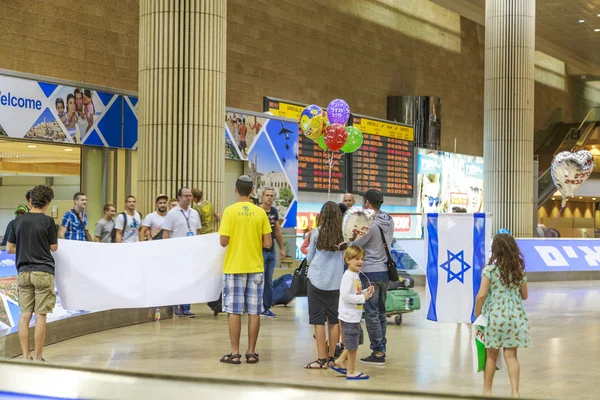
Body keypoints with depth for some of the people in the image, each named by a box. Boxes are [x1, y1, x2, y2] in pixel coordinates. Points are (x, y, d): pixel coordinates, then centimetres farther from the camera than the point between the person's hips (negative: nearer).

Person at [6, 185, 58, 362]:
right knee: (40, 316, -1)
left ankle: (26, 357, 6)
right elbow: (54, 247, 1)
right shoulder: (47, 221, -7)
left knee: (24, 315, 6)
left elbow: (9, 248, 10)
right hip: (43, 272, -4)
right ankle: (37, 358, 1)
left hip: (23, 272, 4)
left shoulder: (19, 220, 5)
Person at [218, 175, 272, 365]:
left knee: (235, 311, 3)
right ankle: (251, 352, 10)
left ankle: (235, 353, 5)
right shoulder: (260, 212, -1)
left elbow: (223, 242, -11)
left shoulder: (230, 211, -8)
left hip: (234, 267, -2)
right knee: (254, 312, 6)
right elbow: (268, 243, -1)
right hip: (255, 267, 2)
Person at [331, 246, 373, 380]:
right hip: (349, 316, -10)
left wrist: (366, 292, 5)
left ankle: (339, 362, 27)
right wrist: (363, 298, -20)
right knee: (352, 344, -1)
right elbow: (345, 296, -26)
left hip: (355, 316, 10)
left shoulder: (356, 276, 13)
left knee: (355, 341, 19)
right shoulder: (348, 276, -18)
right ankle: (351, 372, 10)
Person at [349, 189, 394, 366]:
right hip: (385, 271, 8)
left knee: (371, 314, -2)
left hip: (371, 272, -8)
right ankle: (381, 349, 21)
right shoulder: (389, 221, 6)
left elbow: (355, 246, -11)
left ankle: (378, 353, -1)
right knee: (381, 312, 15)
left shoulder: (370, 224, -18)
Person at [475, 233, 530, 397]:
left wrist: (477, 313, -1)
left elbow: (481, 295, -15)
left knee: (491, 355, 11)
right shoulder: (520, 271, 2)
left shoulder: (490, 270, -11)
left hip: (495, 315, -3)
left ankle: (487, 390, 22)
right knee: (511, 355, 7)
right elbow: (524, 296, 10)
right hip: (515, 316, 3)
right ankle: (515, 391, 0)